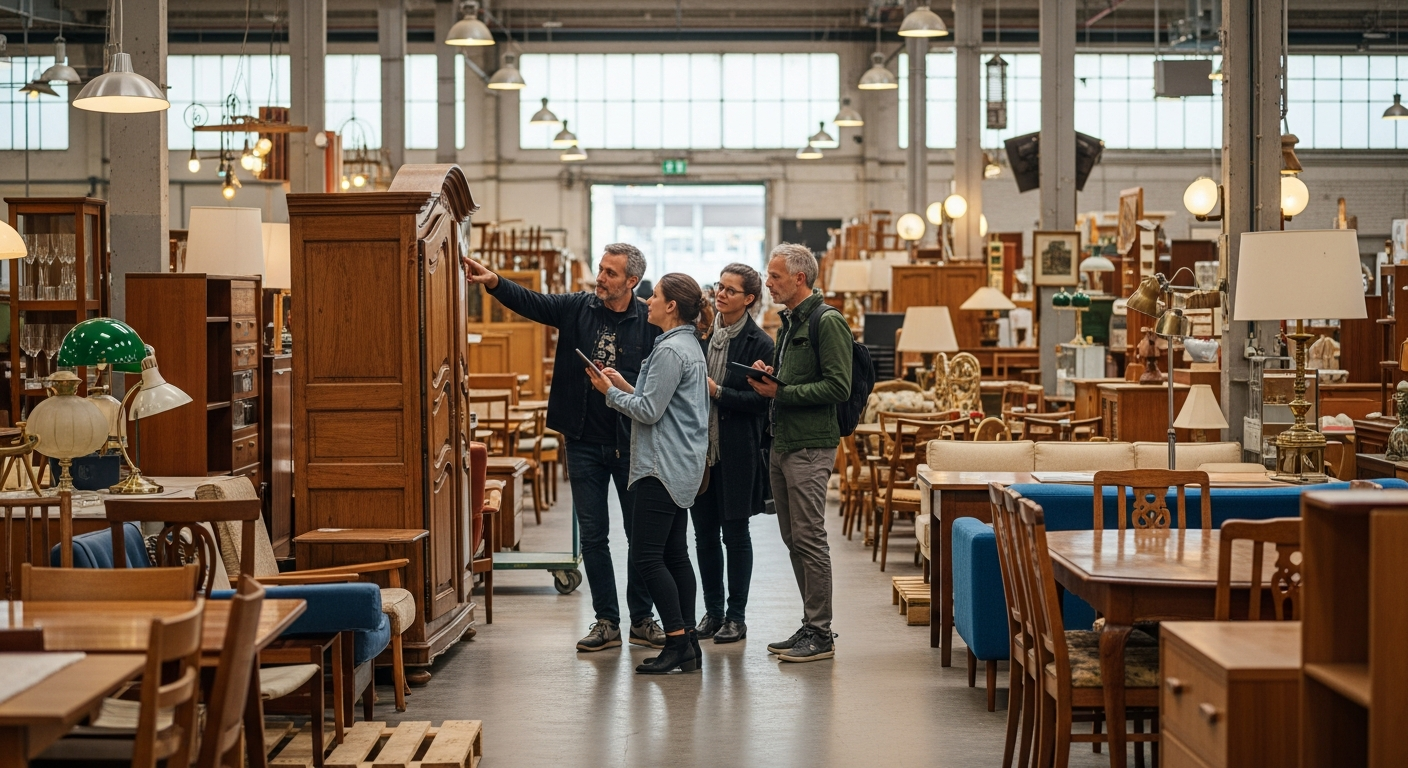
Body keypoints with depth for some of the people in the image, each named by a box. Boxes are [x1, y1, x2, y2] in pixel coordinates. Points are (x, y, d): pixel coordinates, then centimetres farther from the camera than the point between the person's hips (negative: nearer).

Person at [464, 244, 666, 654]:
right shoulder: (578, 308, 2)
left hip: (630, 445, -2)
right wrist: (493, 282, -26)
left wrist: (622, 383, -22)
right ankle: (606, 622, 15)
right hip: (585, 443, 2)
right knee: (593, 535, 6)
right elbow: (529, 301, -10)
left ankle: (641, 619, 20)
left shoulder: (649, 323, -5)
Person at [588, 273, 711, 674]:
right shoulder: (690, 346, 16)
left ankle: (678, 642, -7)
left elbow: (649, 411, -17)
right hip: (681, 467, 11)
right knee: (674, 554, 11)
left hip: (663, 467, -11)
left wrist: (610, 392, -4)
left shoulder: (671, 350, -16)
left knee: (645, 556, -8)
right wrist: (625, 385, 13)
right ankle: (687, 644, 13)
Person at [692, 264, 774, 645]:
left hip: (736, 454, -5)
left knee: (735, 534, 3)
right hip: (701, 448, 5)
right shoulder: (703, 334, 8)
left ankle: (736, 616, 13)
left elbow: (760, 401, -12)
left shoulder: (759, 344, -7)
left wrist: (717, 391, -17)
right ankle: (713, 611, 22)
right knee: (704, 534, 10)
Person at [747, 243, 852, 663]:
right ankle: (810, 625, 20)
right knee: (793, 539, 12)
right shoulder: (789, 322, 18)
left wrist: (780, 392, -17)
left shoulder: (827, 323, -12)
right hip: (781, 444, 10)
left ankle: (821, 634, -1)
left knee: (809, 538, -7)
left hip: (810, 447, -10)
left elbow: (838, 386, -18)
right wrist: (768, 375, 5)